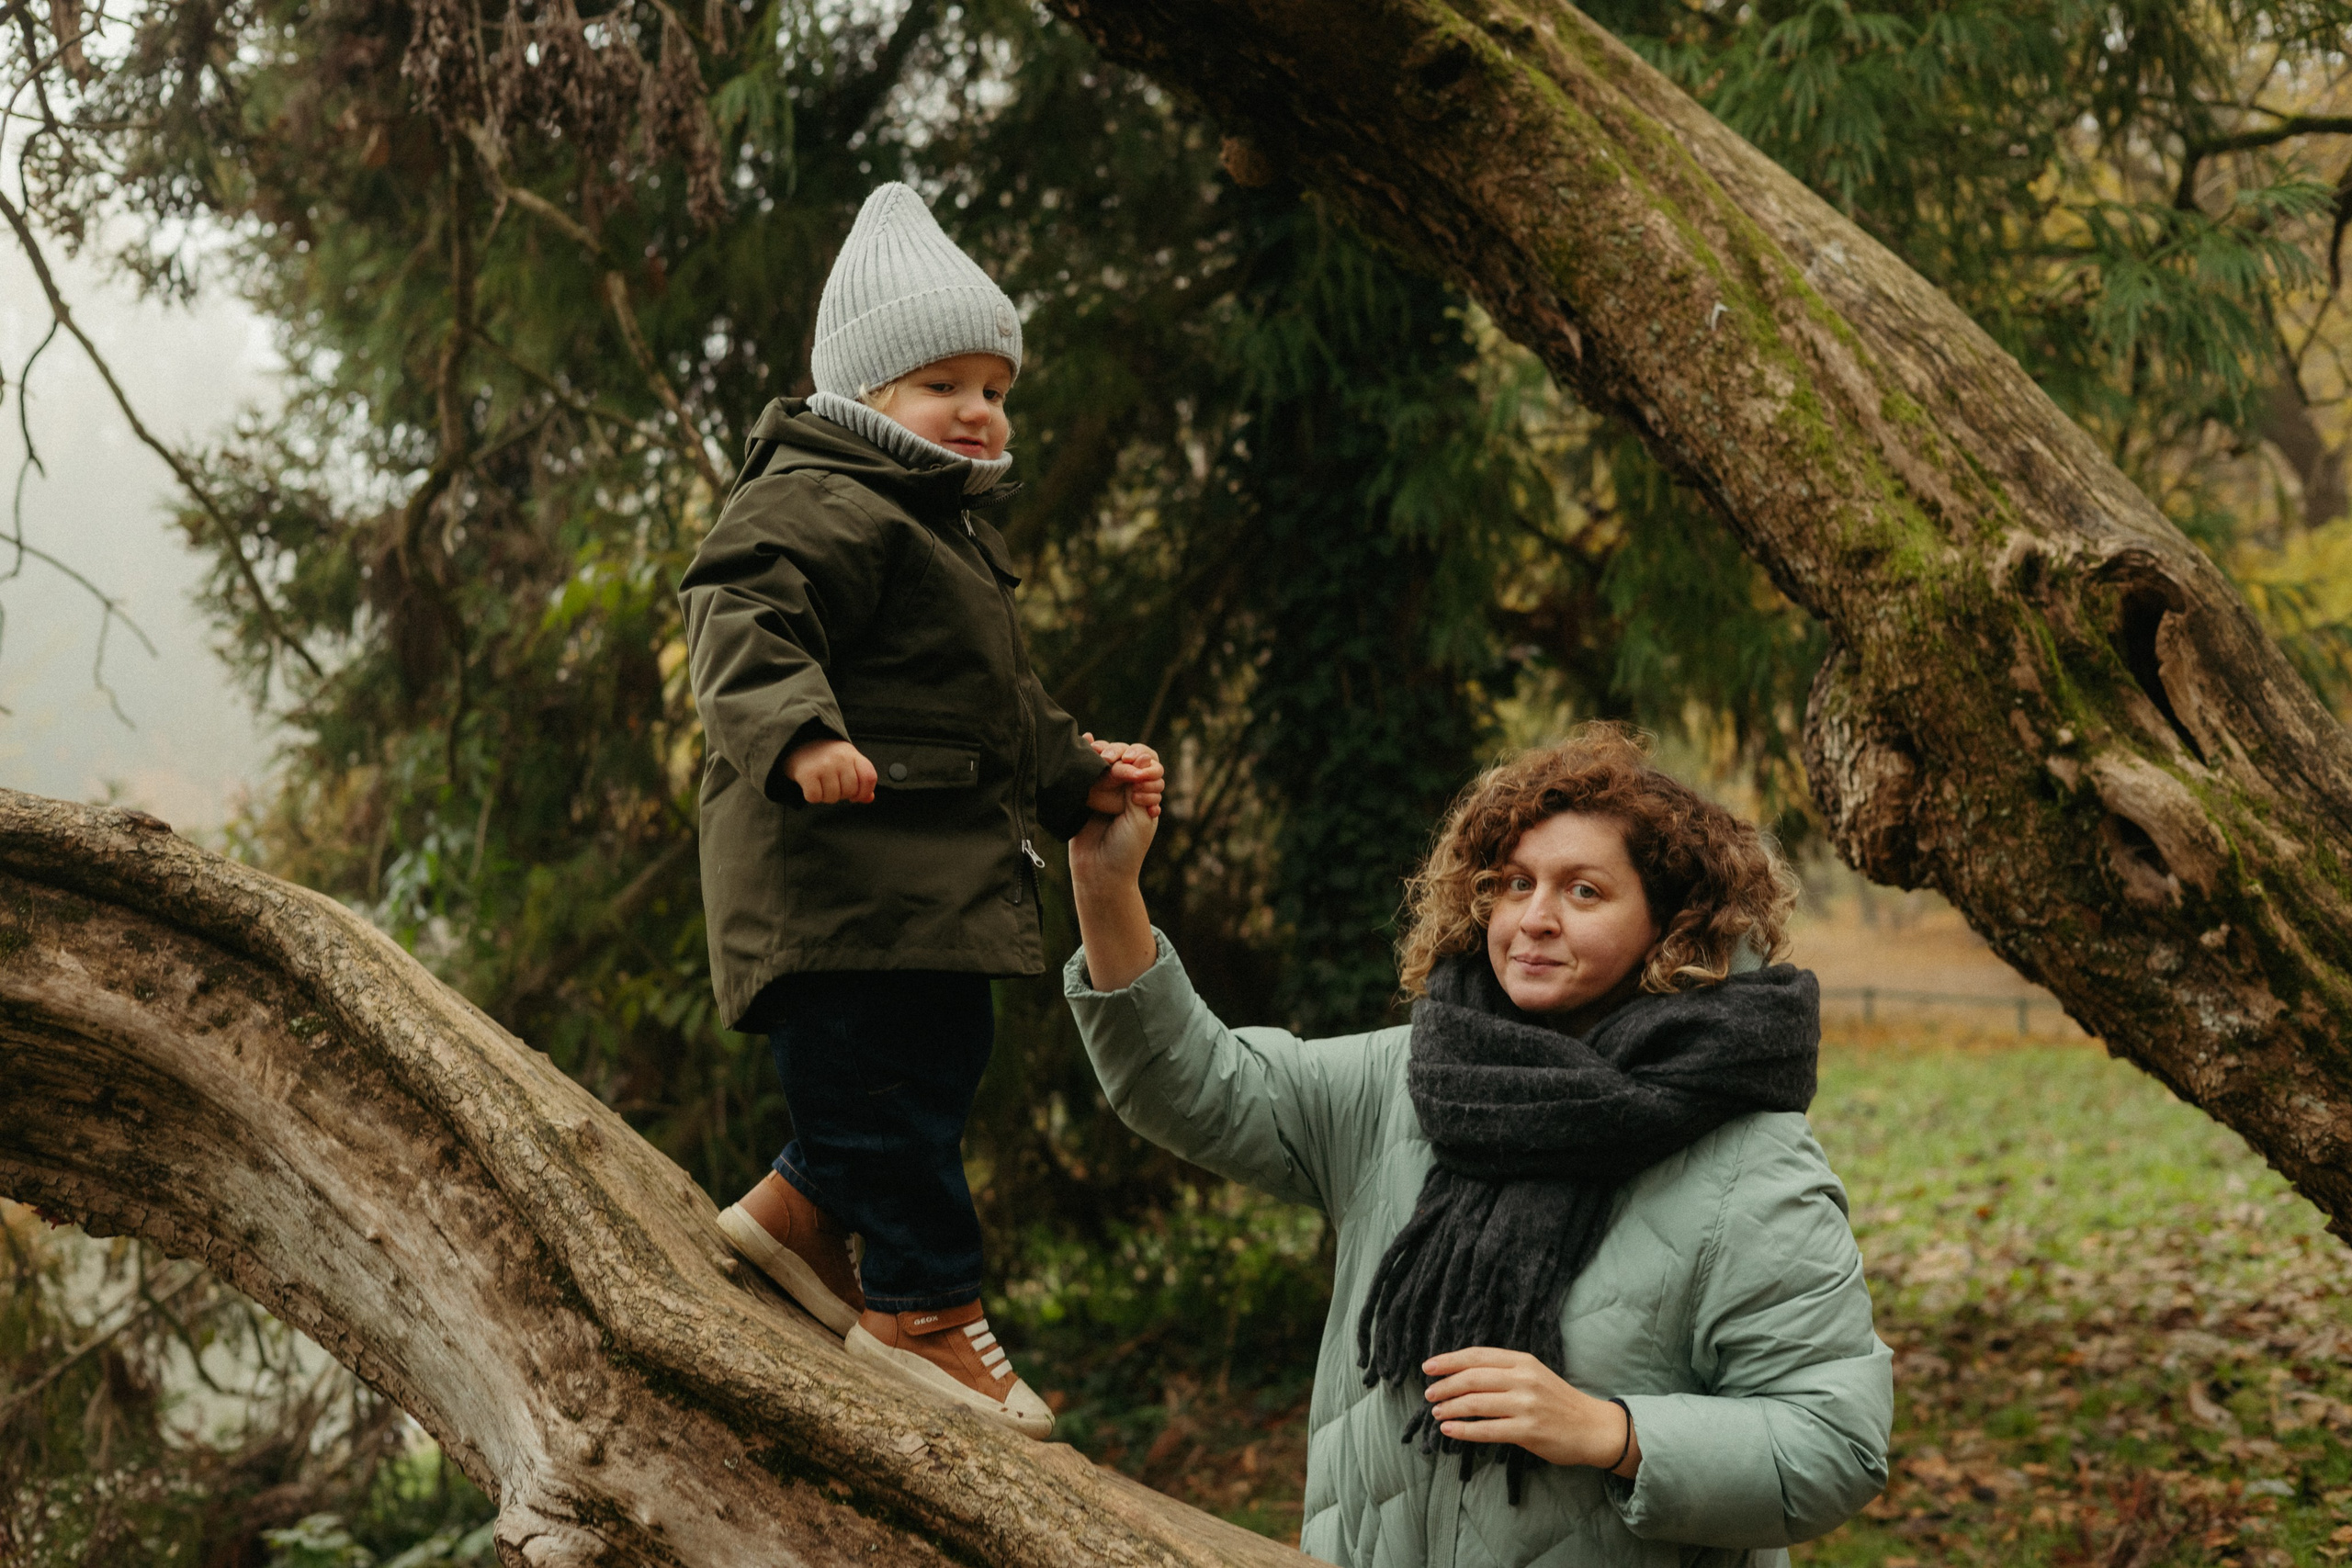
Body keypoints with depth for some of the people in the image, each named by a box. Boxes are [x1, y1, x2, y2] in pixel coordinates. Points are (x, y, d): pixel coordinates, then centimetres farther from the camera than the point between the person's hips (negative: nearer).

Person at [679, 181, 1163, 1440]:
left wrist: (1079, 773, 26)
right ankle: (923, 1304, 2)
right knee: (884, 1073, -6)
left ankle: (803, 1208, 26)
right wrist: (800, 732, -42)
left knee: (944, 1053, 13)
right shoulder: (817, 503, -10)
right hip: (843, 862, -11)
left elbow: (1000, 706, 34)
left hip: (938, 865, 11)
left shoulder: (949, 530, 25)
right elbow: (743, 613, -26)